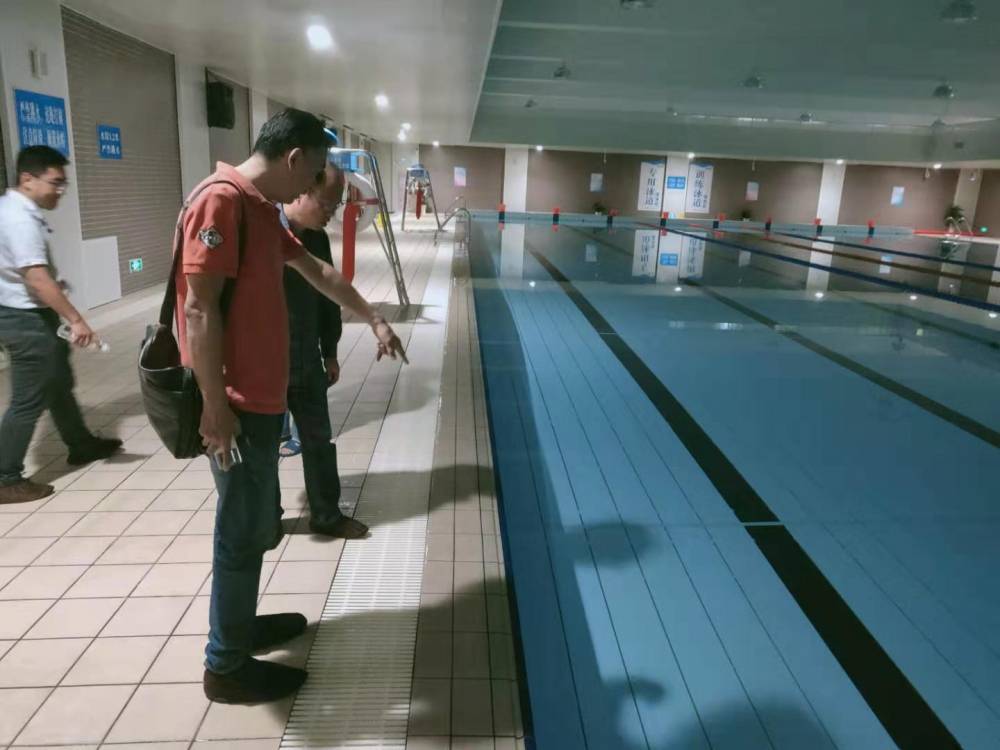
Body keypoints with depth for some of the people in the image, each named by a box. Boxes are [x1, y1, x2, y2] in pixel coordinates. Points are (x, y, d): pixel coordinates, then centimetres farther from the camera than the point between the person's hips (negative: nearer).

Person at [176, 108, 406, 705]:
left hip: (263, 397, 10)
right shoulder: (222, 201, -17)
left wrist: (373, 318, 27)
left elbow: (316, 270, 25)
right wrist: (215, 407, -22)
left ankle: (240, 624, 39)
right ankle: (226, 666, 20)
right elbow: (200, 308, -22)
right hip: (237, 405, -10)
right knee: (245, 531, 3)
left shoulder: (262, 208, 13)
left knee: (259, 523, 20)